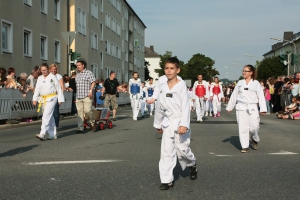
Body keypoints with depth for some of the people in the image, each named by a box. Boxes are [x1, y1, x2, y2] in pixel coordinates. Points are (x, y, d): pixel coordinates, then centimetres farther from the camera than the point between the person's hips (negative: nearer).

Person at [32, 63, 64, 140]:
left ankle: (42, 134, -23)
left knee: (46, 115, -17)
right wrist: (35, 99, 0)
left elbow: (58, 88, -1)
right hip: (43, 99, 6)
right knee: (50, 117, 10)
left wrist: (60, 99, -3)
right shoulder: (40, 78, 13)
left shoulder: (53, 77, -2)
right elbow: (37, 89, 11)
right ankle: (52, 135, 16)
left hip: (51, 98, -6)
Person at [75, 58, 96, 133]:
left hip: (87, 96, -6)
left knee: (87, 110, -14)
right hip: (78, 96, 6)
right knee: (79, 112, 1)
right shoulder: (77, 75, 20)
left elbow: (93, 82, -6)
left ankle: (92, 122, 12)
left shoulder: (89, 73, 1)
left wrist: (90, 90, -18)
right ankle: (80, 128, 2)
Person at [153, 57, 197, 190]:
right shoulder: (162, 87, 5)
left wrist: (184, 124, -23)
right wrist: (158, 124, 19)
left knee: (182, 149, 2)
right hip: (168, 123, 4)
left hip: (180, 122, -4)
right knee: (166, 151, 1)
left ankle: (192, 165, 34)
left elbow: (185, 106, -15)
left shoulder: (182, 85, -9)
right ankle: (167, 180, 5)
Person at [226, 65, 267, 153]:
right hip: (241, 107, 2)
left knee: (254, 126, -8)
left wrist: (263, 109, -8)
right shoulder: (240, 83, 11)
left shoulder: (256, 83, 5)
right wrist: (229, 107, 17)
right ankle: (245, 146, 8)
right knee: (242, 127, -1)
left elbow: (261, 96, 1)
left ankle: (255, 139, 23)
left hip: (252, 108, -2)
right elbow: (234, 95, 16)